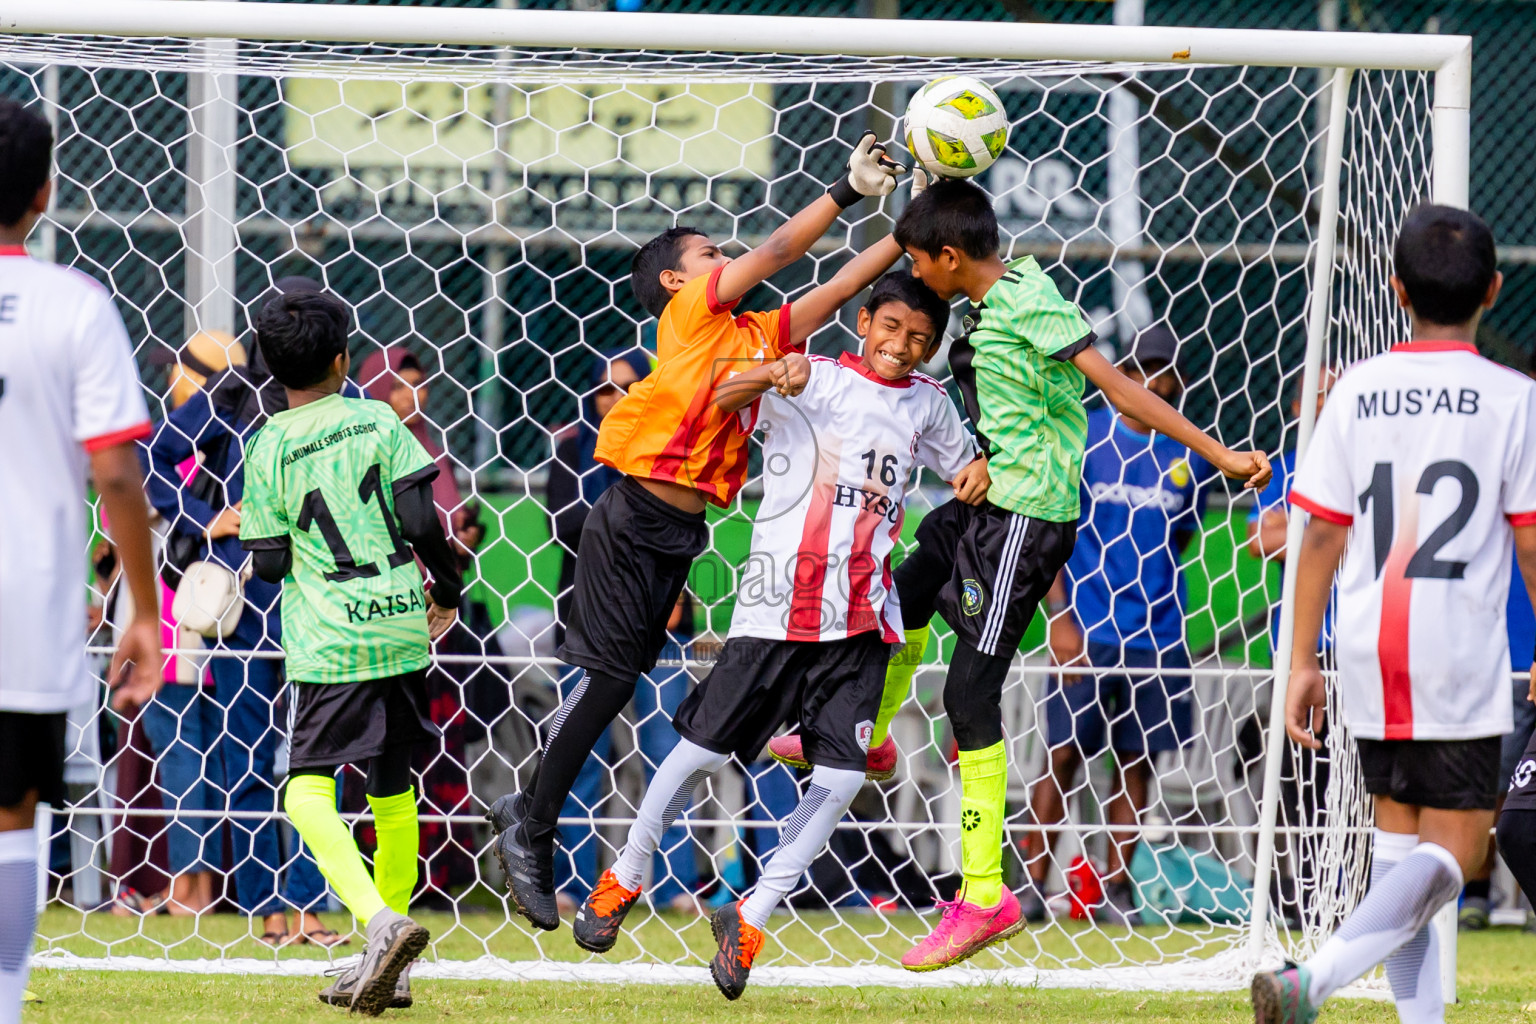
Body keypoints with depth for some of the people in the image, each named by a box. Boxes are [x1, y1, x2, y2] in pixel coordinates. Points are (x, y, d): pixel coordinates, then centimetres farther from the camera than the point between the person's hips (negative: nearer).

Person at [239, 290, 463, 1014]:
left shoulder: (268, 449, -3)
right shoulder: (378, 421, 2)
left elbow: (269, 563, 0)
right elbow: (421, 522, -2)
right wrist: (447, 591, 13)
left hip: (330, 639, -4)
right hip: (402, 627, 4)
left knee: (308, 792, -8)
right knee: (391, 790, 15)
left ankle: (380, 921, -32)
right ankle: (388, 969, 18)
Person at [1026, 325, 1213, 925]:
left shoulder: (1187, 457, 7)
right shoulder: (1083, 440, -2)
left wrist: (1157, 599, 9)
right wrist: (1060, 618, -11)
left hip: (1156, 633, 3)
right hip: (1085, 629, -3)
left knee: (1136, 759, 5)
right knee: (1064, 754, -2)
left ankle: (1116, 887, 10)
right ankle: (1033, 882, 4)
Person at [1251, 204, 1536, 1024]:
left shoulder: (1358, 391, 4)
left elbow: (1321, 534, 3)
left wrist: (1302, 660, 10)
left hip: (1370, 650, 4)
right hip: (1463, 656, -4)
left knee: (1399, 834, 16)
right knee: (1451, 851, -2)